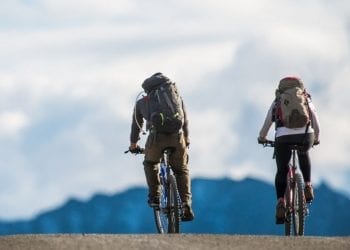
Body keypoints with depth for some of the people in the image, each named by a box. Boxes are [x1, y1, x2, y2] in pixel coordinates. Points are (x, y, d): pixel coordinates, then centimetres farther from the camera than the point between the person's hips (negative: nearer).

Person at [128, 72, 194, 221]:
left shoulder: (141, 102, 28)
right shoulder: (177, 97, 29)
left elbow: (136, 125, 41)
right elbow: (185, 121, 38)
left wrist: (133, 145, 57)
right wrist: (186, 141, 53)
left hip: (156, 136, -1)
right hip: (177, 136, 1)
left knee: (150, 164, 30)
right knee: (181, 170, 19)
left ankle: (154, 197, 17)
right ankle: (186, 205, 4)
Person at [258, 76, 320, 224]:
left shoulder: (277, 102, 27)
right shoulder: (307, 100, 28)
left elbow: (266, 125, 31)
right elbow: (316, 126, 33)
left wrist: (262, 138, 51)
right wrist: (316, 139, 52)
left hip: (283, 136, -1)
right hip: (305, 135, 1)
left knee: (282, 171, 16)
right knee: (304, 154, 36)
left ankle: (281, 202, -4)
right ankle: (307, 186, 21)